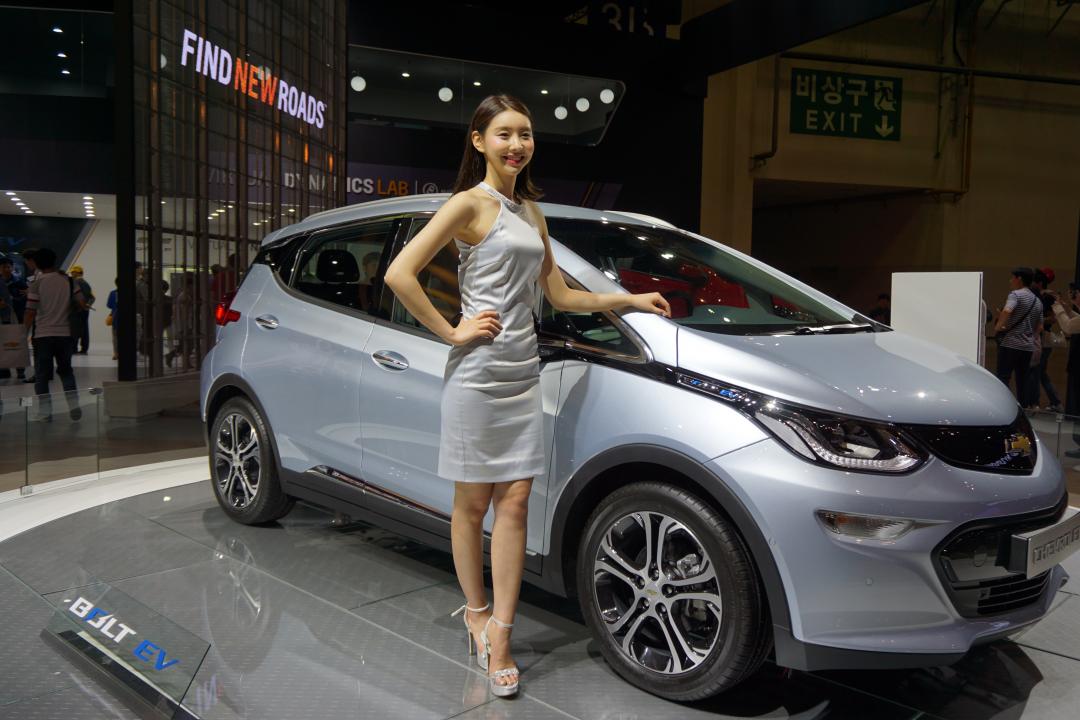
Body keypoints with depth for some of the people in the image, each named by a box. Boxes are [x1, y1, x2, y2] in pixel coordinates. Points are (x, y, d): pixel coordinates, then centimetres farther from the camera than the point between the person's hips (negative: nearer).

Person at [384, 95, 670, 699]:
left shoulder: (531, 211, 17)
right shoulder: (471, 204, -5)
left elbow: (560, 295, 20)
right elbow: (400, 274, -15)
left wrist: (630, 299, 15)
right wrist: (451, 332, -13)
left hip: (524, 371, 6)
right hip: (479, 372, -6)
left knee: (514, 501, 3)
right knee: (473, 502, 6)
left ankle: (500, 633, 10)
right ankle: (477, 613, 24)